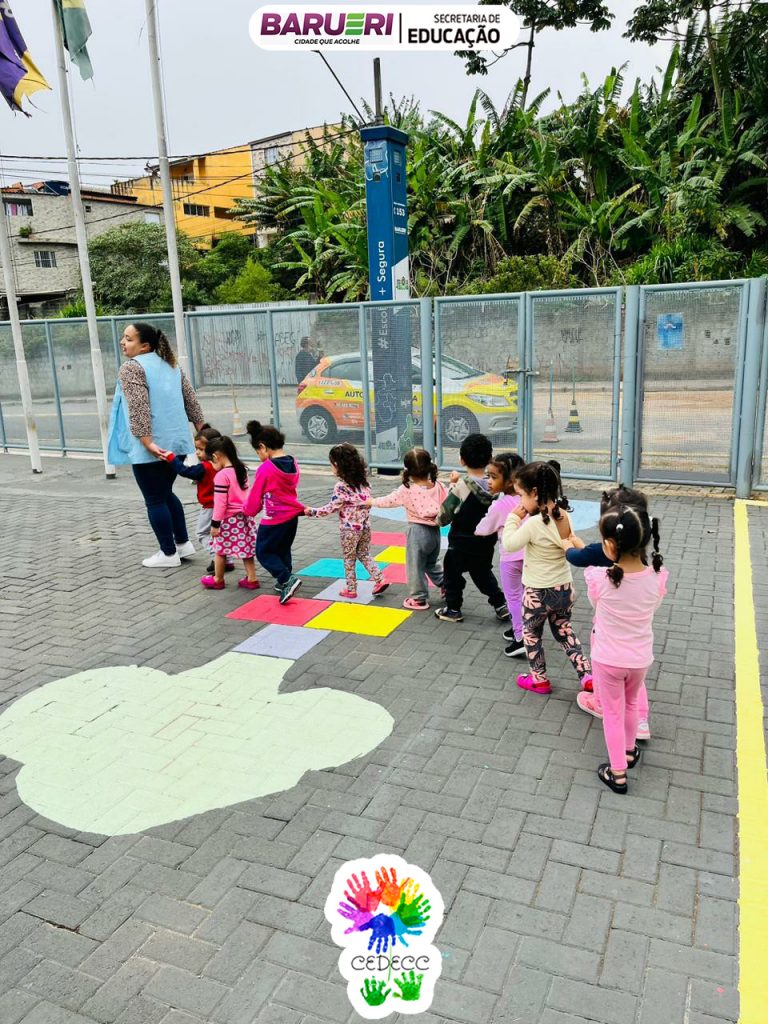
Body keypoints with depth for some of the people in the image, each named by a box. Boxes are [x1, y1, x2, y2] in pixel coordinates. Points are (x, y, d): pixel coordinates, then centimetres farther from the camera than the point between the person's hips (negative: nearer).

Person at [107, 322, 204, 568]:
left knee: (155, 500, 4)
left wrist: (147, 442, -25)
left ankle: (168, 554, 12)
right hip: (176, 441, 8)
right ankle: (183, 543, 24)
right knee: (166, 493, 22)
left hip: (150, 447, -8)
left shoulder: (131, 368, -10)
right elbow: (190, 399, 13)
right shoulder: (170, 364, 12)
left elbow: (138, 409, -21)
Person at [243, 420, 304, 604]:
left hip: (274, 519, -7)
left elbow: (255, 496, -9)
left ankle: (287, 579, -8)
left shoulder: (265, 469, -19)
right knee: (283, 550, 21)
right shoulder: (293, 463, 0)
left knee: (264, 552, 7)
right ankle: (284, 584, 28)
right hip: (292, 515, 7)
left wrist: (247, 510, 10)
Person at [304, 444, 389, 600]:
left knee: (349, 559, 10)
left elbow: (332, 508, -16)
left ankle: (351, 590, 18)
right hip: (365, 525, 6)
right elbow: (368, 500, 7)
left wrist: (312, 511, -6)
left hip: (349, 528, -6)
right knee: (364, 555, 20)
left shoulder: (341, 486, -19)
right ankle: (380, 580, 10)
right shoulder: (363, 480, 1)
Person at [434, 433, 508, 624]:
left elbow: (443, 518, -19)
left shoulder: (461, 486, -23)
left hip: (461, 543, -4)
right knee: (484, 573, 25)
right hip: (486, 543, 5)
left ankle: (453, 609, 25)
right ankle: (500, 605, 25)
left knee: (452, 573, 16)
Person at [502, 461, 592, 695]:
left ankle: (539, 679, 31)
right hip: (565, 588, 6)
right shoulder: (564, 516, -6)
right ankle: (587, 675, 23)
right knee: (564, 631, 25)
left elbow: (509, 544, -17)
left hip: (538, 592, -6)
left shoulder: (534, 524, -27)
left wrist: (513, 518, -7)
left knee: (531, 634, 18)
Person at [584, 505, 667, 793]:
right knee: (630, 704, 29)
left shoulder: (599, 579, -28)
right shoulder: (657, 577, -20)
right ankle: (629, 751, 50)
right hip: (640, 659, 3)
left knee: (613, 713, 17)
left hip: (607, 659, -3)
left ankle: (617, 773, 28)